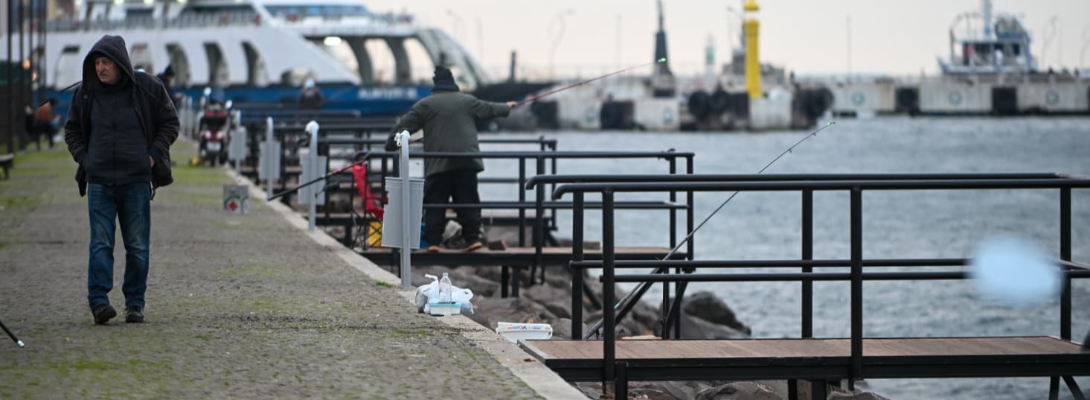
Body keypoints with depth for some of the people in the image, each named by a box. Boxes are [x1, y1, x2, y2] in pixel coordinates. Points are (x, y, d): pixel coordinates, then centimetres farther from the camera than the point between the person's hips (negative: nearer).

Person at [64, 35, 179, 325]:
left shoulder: (147, 88, -1)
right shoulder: (86, 93, 5)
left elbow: (170, 122, 8)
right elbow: (71, 129, 17)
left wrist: (154, 154, -3)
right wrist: (83, 158, 3)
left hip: (137, 180, -1)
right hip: (99, 181, 1)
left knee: (138, 246, 3)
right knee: (100, 243, -8)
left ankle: (135, 303, 10)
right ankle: (98, 300, -12)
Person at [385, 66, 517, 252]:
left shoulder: (425, 104, 5)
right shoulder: (467, 101, 12)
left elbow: (404, 125, 3)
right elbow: (489, 109, 28)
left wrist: (390, 146, 14)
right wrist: (506, 108, 49)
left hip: (437, 164, -2)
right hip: (466, 161, 2)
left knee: (435, 203, 1)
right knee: (468, 201, 5)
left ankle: (432, 241, -4)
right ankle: (473, 237, 1)